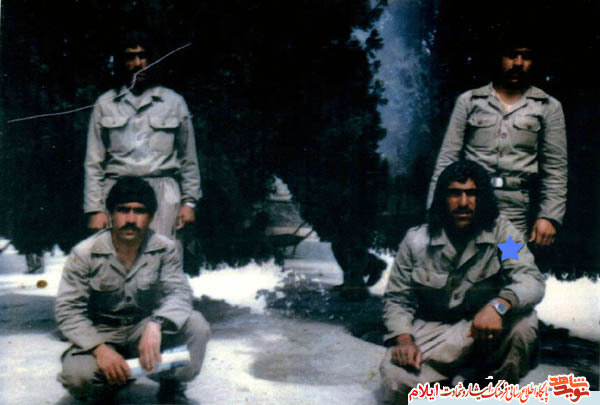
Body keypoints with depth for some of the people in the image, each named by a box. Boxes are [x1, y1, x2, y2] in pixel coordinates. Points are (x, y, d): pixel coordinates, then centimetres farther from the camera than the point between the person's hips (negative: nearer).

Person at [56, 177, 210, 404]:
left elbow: (179, 292, -19)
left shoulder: (164, 249, -9)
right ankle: (112, 384, 6)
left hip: (144, 329, 1)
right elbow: (68, 310, -13)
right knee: (76, 374, -32)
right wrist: (100, 349, -28)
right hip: (100, 334, -1)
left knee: (196, 325, -26)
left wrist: (156, 325, -42)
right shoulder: (85, 253, -13)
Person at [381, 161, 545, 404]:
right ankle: (441, 385, 9)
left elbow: (532, 280, -20)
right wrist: (404, 339, -17)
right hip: (432, 333, 0)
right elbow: (397, 297, 1)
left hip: (484, 334, 0)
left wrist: (499, 304, -42)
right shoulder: (416, 241, -4)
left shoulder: (501, 232, -8)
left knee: (523, 319, -31)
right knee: (395, 378, -27)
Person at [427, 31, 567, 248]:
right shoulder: (469, 101, 11)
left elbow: (555, 169, 7)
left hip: (517, 219, 0)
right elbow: (447, 158, 8)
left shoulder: (548, 107, 11)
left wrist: (549, 216, -5)